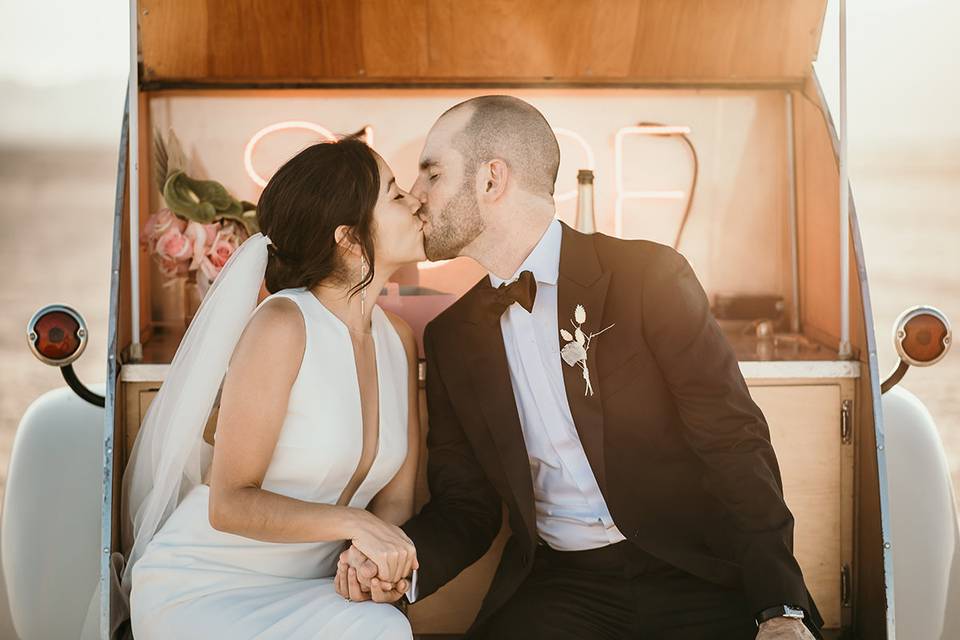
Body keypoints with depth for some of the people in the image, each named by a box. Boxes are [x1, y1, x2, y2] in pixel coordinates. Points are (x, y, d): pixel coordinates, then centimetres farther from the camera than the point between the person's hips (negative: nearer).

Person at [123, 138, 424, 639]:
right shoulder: (282, 325, -18)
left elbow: (395, 496, 3)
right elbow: (230, 504, -16)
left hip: (303, 590, 5)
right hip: (203, 592, -5)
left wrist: (373, 555, -18)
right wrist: (353, 523, -27)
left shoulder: (398, 339, 3)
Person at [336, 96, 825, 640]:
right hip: (558, 585, 2)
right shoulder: (451, 337, 8)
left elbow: (735, 444, -9)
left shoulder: (649, 276, -6)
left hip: (694, 575, -2)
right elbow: (465, 505, 10)